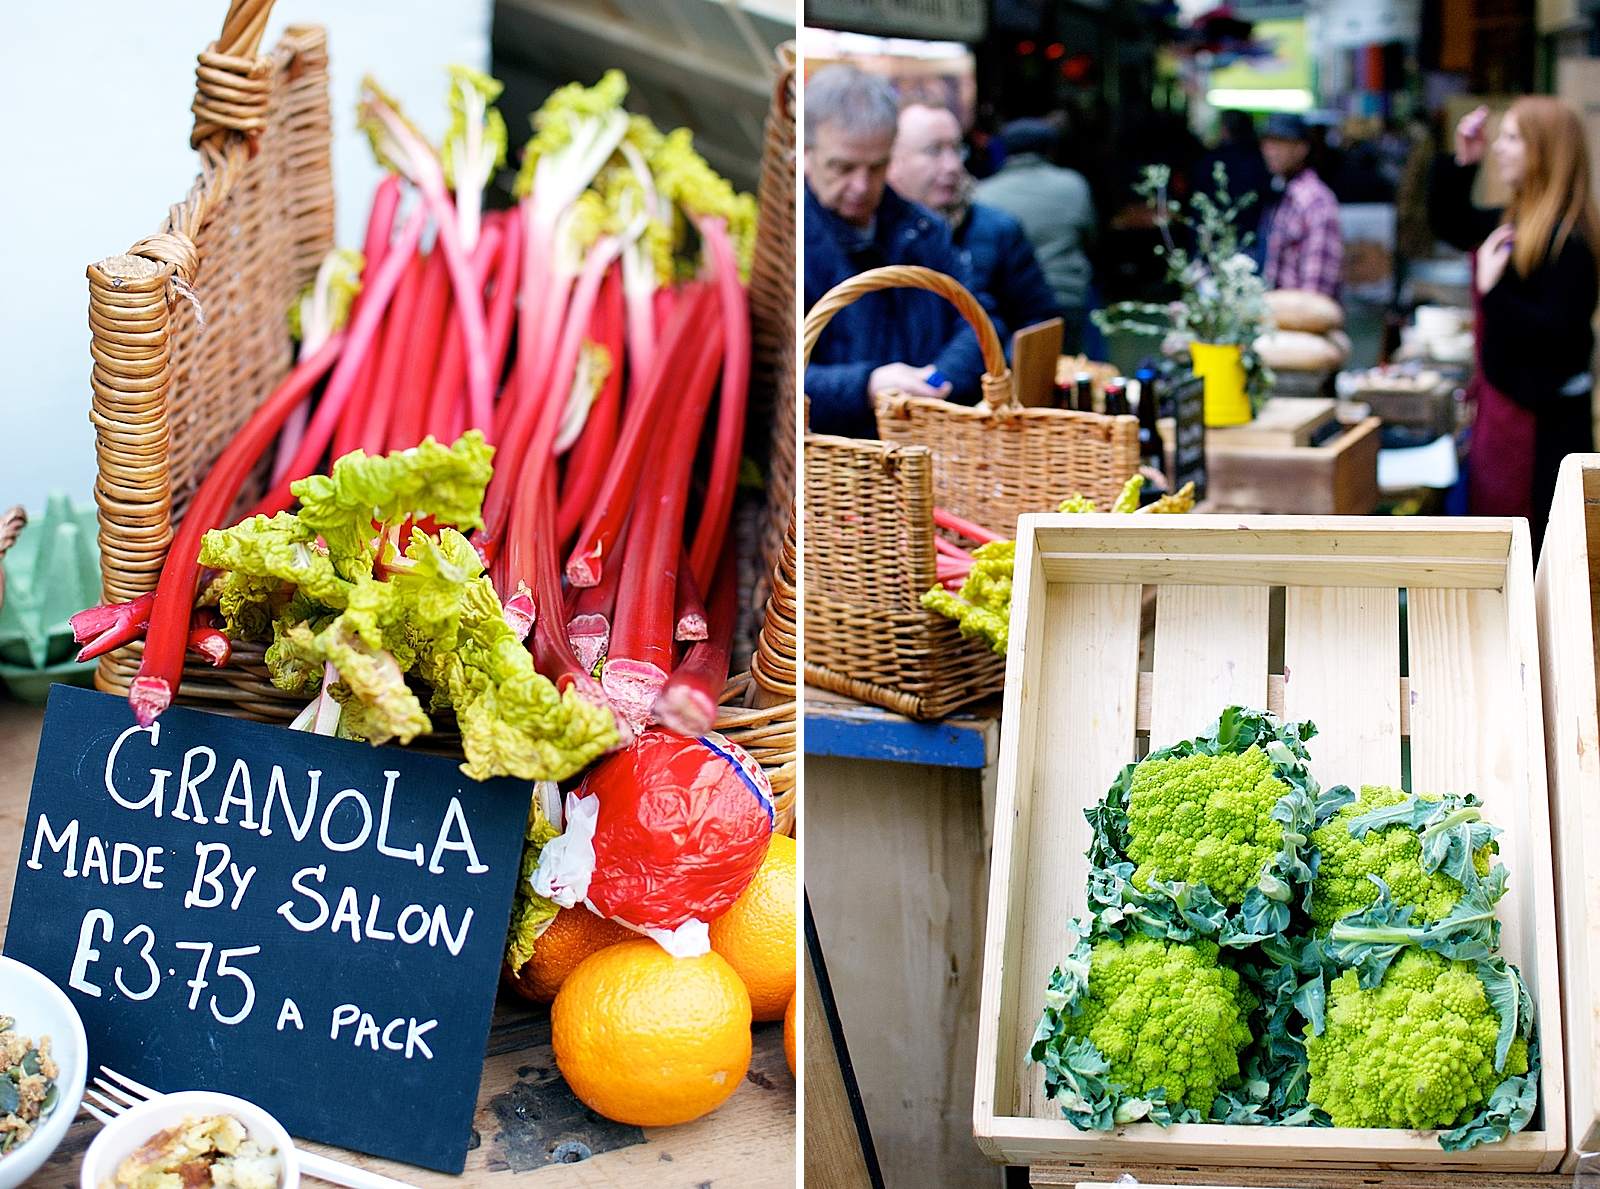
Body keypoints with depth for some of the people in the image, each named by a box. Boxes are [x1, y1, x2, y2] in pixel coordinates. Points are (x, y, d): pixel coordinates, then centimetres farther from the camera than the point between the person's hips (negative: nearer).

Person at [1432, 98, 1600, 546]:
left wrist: (1493, 290, -24)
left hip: (1545, 417, -10)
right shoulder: (1515, 220, 8)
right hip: (1505, 398, 10)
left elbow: (1557, 329, -25)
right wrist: (1463, 163, 12)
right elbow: (1451, 225, 25)